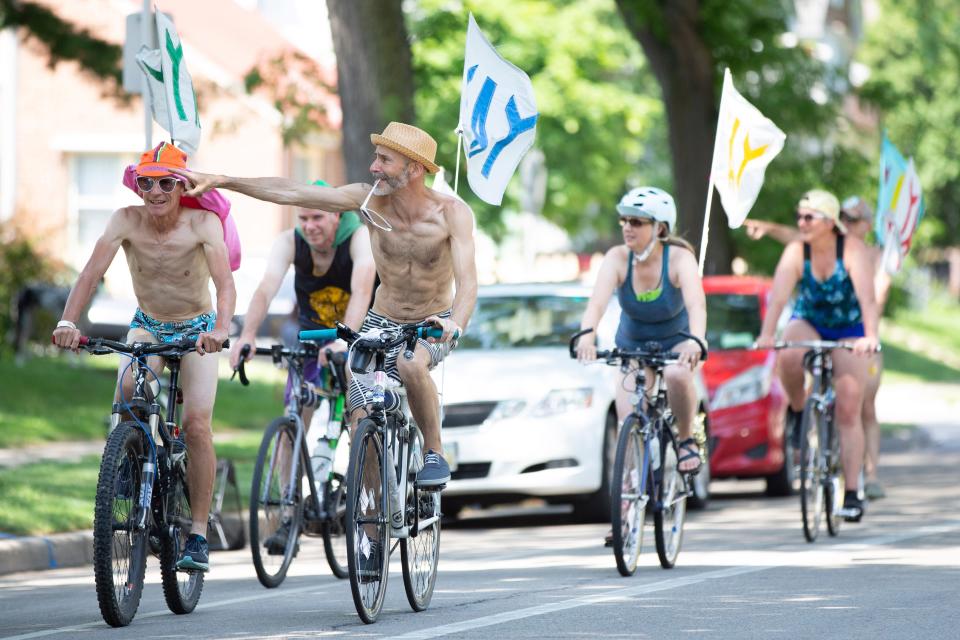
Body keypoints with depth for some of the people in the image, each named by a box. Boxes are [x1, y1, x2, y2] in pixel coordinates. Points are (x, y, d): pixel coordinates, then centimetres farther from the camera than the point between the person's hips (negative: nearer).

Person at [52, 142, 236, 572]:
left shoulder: (202, 223, -24)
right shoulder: (127, 221, -19)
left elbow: (225, 283, -34)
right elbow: (91, 274, -26)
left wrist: (220, 330, -53)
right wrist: (68, 322, -42)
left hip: (196, 329, -2)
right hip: (147, 327, 2)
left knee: (196, 426, -16)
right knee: (130, 385, -31)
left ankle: (198, 536, -8)